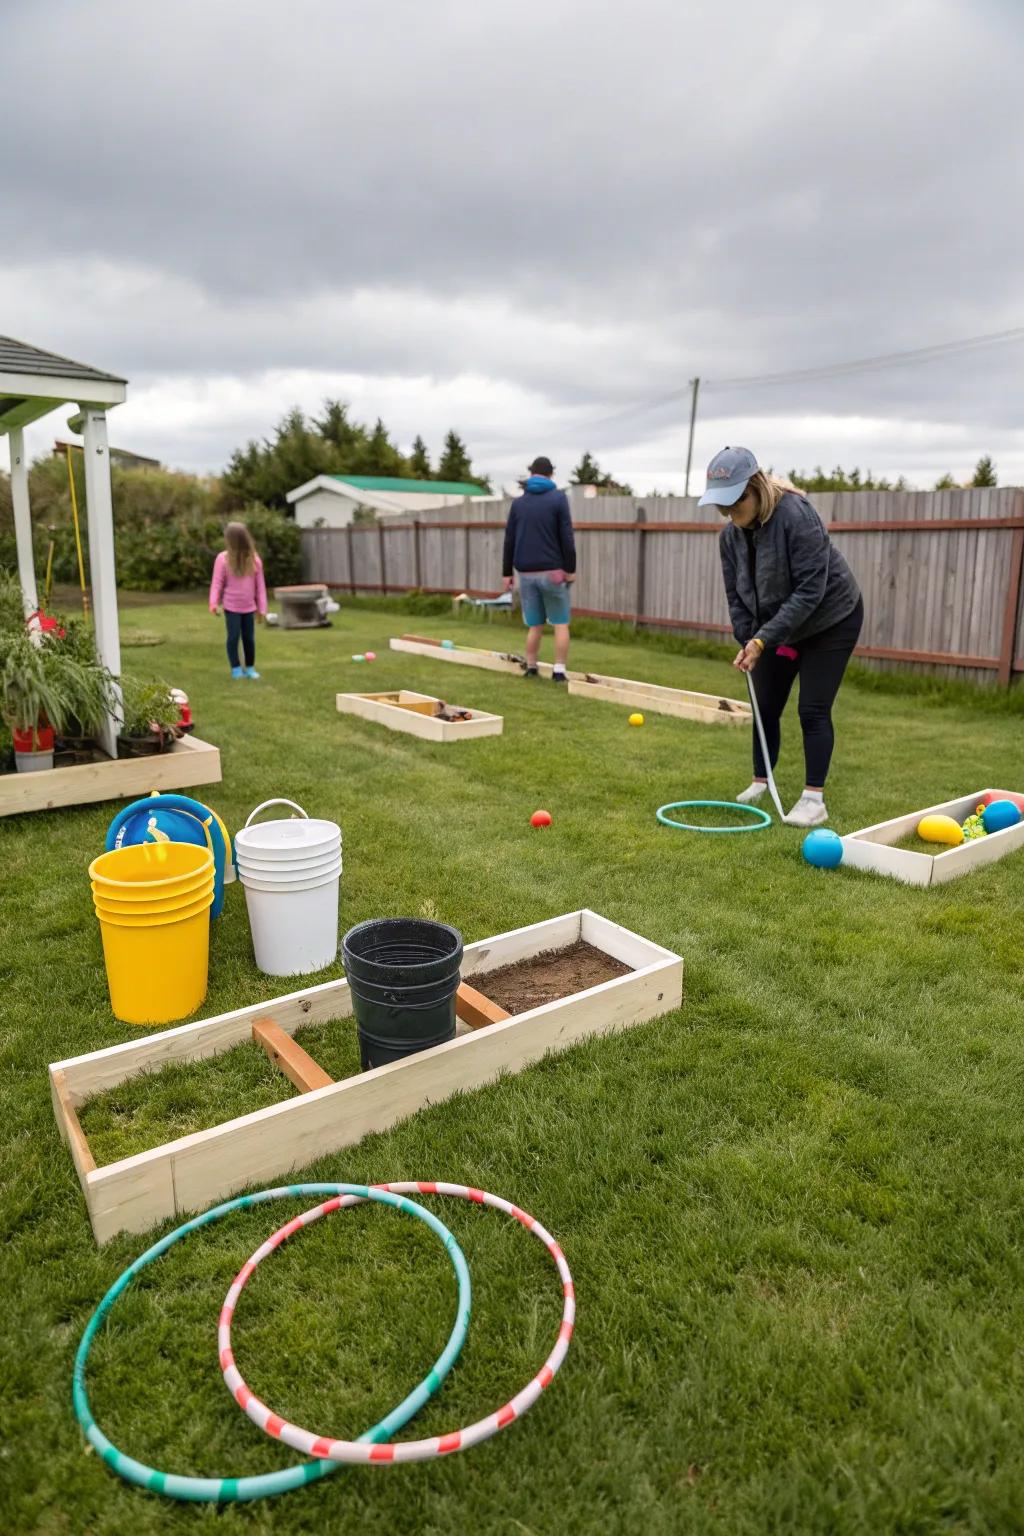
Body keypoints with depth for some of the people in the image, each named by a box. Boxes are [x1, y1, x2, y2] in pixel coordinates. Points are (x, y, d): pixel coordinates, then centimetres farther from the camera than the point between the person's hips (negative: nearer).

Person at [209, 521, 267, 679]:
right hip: (231, 606, -2)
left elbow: (260, 585, 3)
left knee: (249, 637, 9)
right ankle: (236, 668, 12)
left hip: (249, 607, 2)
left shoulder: (254, 559, -1)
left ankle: (250, 667, 22)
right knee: (233, 636, 1)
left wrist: (261, 608, 2)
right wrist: (214, 602, -18)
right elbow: (217, 583, -6)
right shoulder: (223, 559, -7)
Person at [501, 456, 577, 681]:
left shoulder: (518, 502, 9)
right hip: (552, 571, -3)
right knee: (561, 623, 4)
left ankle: (530, 667, 15)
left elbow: (509, 540, 10)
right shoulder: (558, 498, -2)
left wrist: (507, 572, 14)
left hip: (526, 572, 4)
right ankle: (559, 670, -1)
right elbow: (567, 538, -7)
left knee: (534, 625, 12)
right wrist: (570, 568, -3)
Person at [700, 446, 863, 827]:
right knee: (765, 705, 8)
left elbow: (809, 591, -31)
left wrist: (763, 640, -33)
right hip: (775, 627, 6)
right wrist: (748, 643, -10)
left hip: (830, 620, -6)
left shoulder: (797, 515, -29)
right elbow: (736, 596, 0)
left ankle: (814, 799, -3)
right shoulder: (730, 535, -8)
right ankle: (760, 781, 24)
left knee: (813, 709, -9)